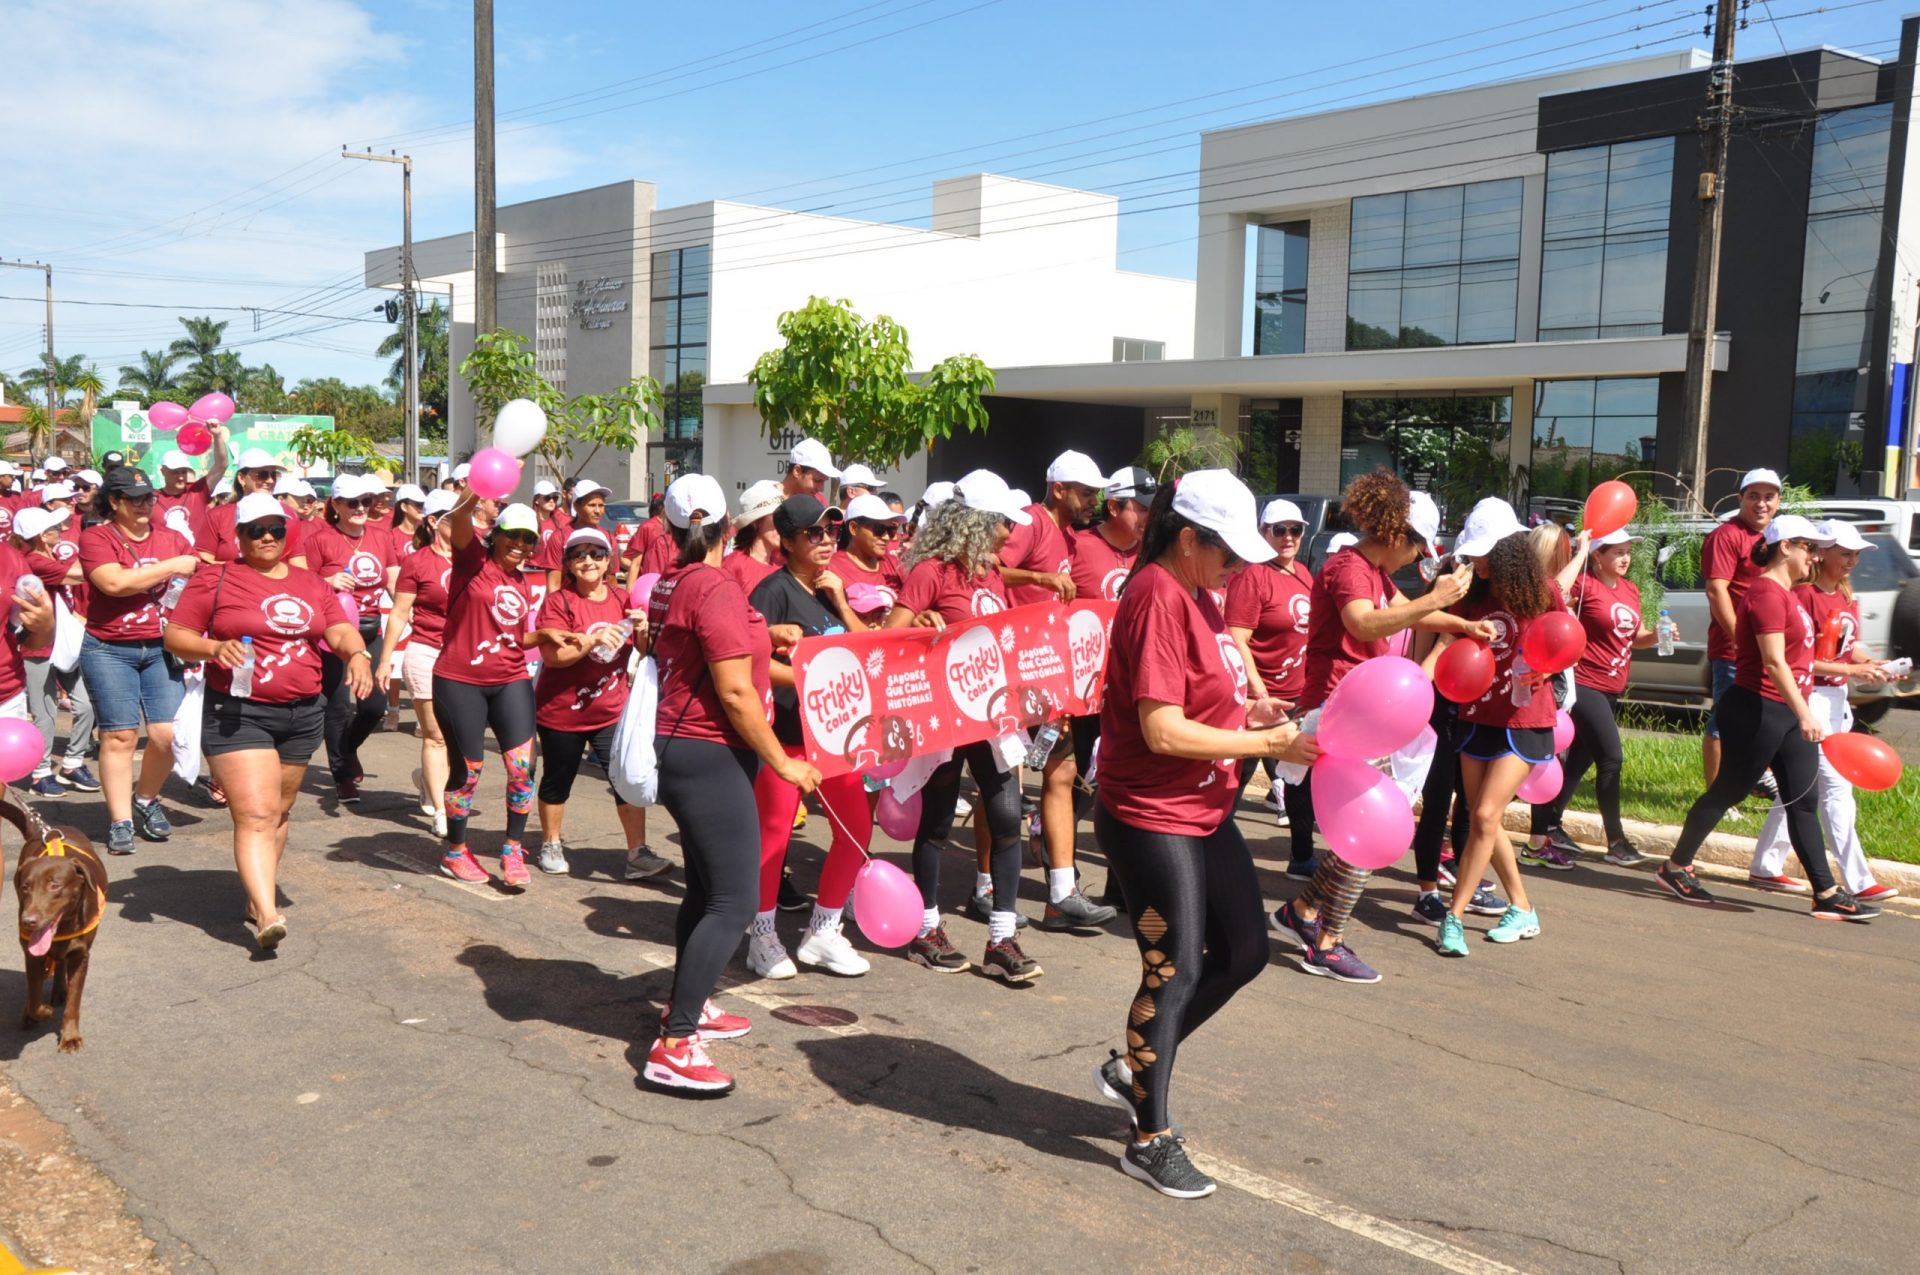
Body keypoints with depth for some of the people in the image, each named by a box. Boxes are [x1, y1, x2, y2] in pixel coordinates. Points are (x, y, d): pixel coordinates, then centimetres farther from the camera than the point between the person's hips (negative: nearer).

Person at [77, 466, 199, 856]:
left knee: (168, 732, -5)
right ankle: (120, 820, 6)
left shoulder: (173, 539, 10)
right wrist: (171, 567, -14)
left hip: (162, 648, 3)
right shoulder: (96, 538, -2)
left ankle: (146, 800, 20)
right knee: (119, 735, -2)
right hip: (109, 650, -3)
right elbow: (114, 582, -17)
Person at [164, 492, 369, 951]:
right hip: (237, 714, -5)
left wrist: (357, 654, -16)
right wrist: (214, 647, -20)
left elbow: (341, 631, 5)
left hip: (303, 714, 5)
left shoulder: (312, 583, 12)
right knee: (255, 815, -13)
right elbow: (175, 635, -1)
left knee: (279, 813, 13)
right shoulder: (214, 579, -1)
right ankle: (268, 916, -19)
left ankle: (258, 898, 28)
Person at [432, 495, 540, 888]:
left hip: (510, 682, 5)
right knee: (466, 770, 5)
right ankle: (455, 852, 25)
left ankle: (513, 850, 10)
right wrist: (473, 497, -42)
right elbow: (459, 518, -24)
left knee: (522, 766, -7)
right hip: (460, 682, -5)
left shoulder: (521, 585, 14)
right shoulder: (474, 559, -3)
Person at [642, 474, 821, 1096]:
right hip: (710, 758, -10)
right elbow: (736, 693, -20)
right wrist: (783, 762, -13)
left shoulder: (670, 585, 10)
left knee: (706, 888, 21)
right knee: (734, 901, -11)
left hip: (680, 748, 10)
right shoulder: (716, 588, -18)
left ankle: (687, 1007, 34)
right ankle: (673, 1049, -12)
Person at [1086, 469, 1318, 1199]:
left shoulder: (1195, 593, 10)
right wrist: (1267, 744, -19)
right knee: (1175, 972, -1)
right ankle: (1151, 1142, 15)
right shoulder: (1158, 598, -20)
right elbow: (1163, 730, -25)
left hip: (1203, 810, 10)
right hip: (1151, 817, -10)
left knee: (1242, 954, 14)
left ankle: (1131, 1069, 29)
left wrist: (1249, 711, 1)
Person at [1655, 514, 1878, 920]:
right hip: (1757, 711, -10)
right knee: (1727, 791, 1)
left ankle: (1827, 894, 7)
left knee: (1804, 803, 6)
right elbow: (1774, 662, -23)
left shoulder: (1785, 593, 17)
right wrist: (1804, 714, -27)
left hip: (1789, 715, 10)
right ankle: (1677, 867, 15)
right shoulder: (1766, 591, -15)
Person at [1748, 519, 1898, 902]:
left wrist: (1869, 662, -3)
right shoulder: (1804, 596, -15)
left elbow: (1849, 645, 17)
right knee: (1836, 785, -9)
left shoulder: (1846, 597, 12)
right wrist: (1851, 670, -19)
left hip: (1836, 699, 9)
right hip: (1809, 698, -9)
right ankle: (1858, 881, -7)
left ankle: (1765, 867, 23)